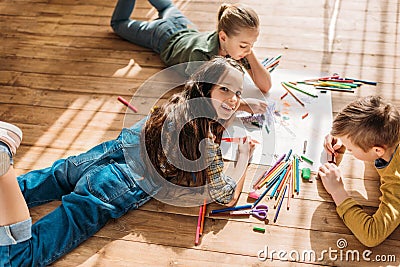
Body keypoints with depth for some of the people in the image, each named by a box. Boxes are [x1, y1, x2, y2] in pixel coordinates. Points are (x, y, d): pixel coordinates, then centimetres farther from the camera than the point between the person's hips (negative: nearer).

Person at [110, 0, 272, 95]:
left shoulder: (238, 44, -35)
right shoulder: (200, 54, -51)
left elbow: (265, 86, -33)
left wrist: (250, 53, -47)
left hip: (189, 31, 4)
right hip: (165, 38, -4)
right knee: (119, 24, 21)